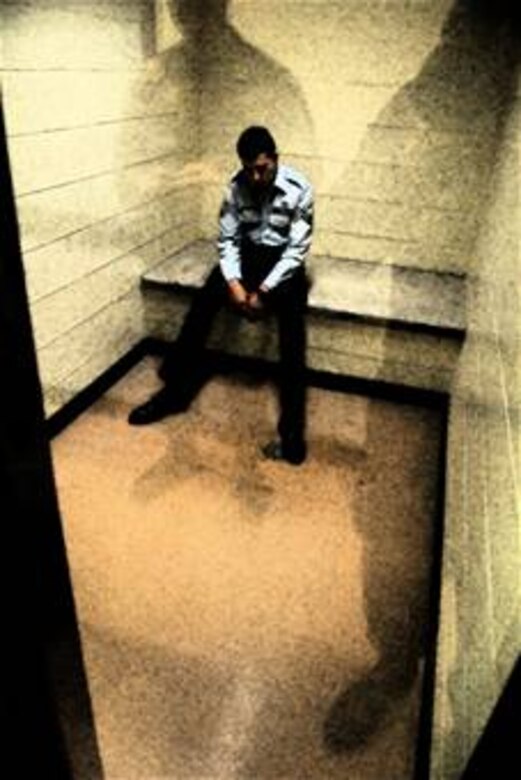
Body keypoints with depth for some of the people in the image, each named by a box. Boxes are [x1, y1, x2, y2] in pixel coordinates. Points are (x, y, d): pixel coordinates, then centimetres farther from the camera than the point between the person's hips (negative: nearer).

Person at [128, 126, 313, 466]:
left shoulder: (298, 189, -16)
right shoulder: (237, 185, -5)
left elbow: (297, 249, -17)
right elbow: (227, 240, -3)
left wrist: (264, 291, -24)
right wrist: (234, 283, -20)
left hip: (284, 261, -3)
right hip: (248, 253, 4)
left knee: (292, 334, -28)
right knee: (203, 302, -21)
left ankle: (292, 428, -29)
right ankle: (177, 389, -10)